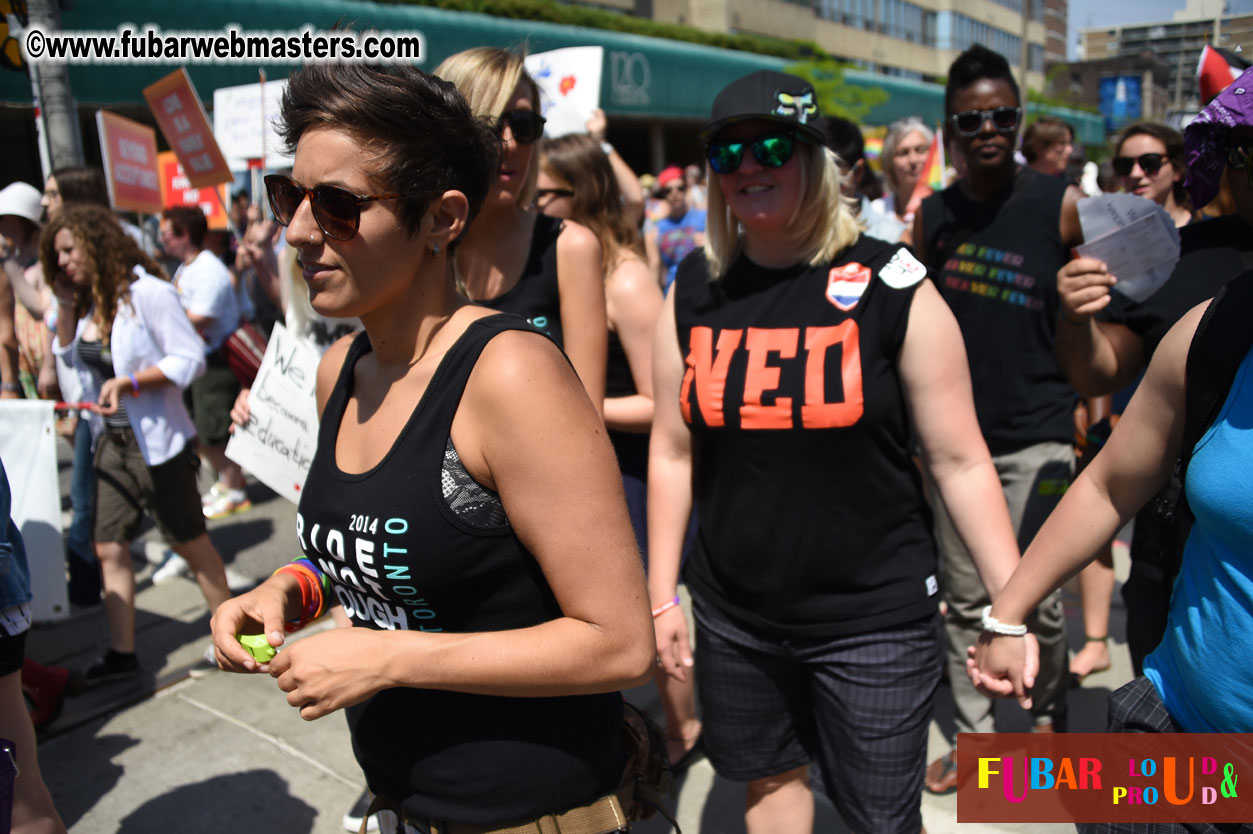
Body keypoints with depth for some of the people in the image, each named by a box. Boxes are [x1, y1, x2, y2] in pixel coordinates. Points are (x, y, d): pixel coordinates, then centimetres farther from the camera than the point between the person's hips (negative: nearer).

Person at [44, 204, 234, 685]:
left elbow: (191, 359, -18)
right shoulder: (86, 302, 7)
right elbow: (68, 357, 19)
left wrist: (127, 382, -25)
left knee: (189, 541, 5)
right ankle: (122, 653, 19)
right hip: (112, 442, 7)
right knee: (109, 546, 8)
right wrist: (66, 306, 5)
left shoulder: (146, 292, -15)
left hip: (158, 441, -7)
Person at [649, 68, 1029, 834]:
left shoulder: (888, 284, -10)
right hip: (732, 616, 3)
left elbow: (959, 459, -8)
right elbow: (672, 452, 4)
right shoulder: (694, 291, 0)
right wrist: (661, 596, 6)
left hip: (874, 619, -3)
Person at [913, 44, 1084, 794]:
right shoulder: (932, 217, 4)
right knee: (966, 601, 11)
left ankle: (1049, 711, 31)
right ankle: (976, 737, 26)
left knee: (1035, 598, 2)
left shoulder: (1060, 205, -5)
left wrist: (1083, 402, -7)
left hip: (1036, 435, -3)